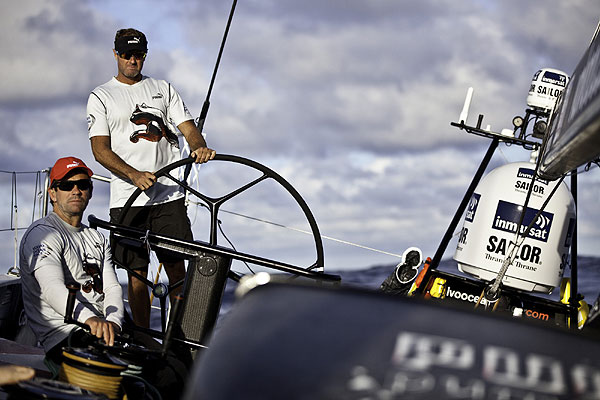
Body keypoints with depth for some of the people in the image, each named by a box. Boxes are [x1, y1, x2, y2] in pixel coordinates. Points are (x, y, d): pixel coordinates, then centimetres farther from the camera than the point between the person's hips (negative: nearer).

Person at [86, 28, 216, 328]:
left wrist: (199, 146, -18)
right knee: (138, 273, 0)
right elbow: (100, 150, -3)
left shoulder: (163, 89, 15)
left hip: (169, 195, 2)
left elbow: (188, 127, 8)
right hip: (128, 198, -2)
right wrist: (135, 175, -19)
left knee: (177, 269, -1)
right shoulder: (101, 97, 7)